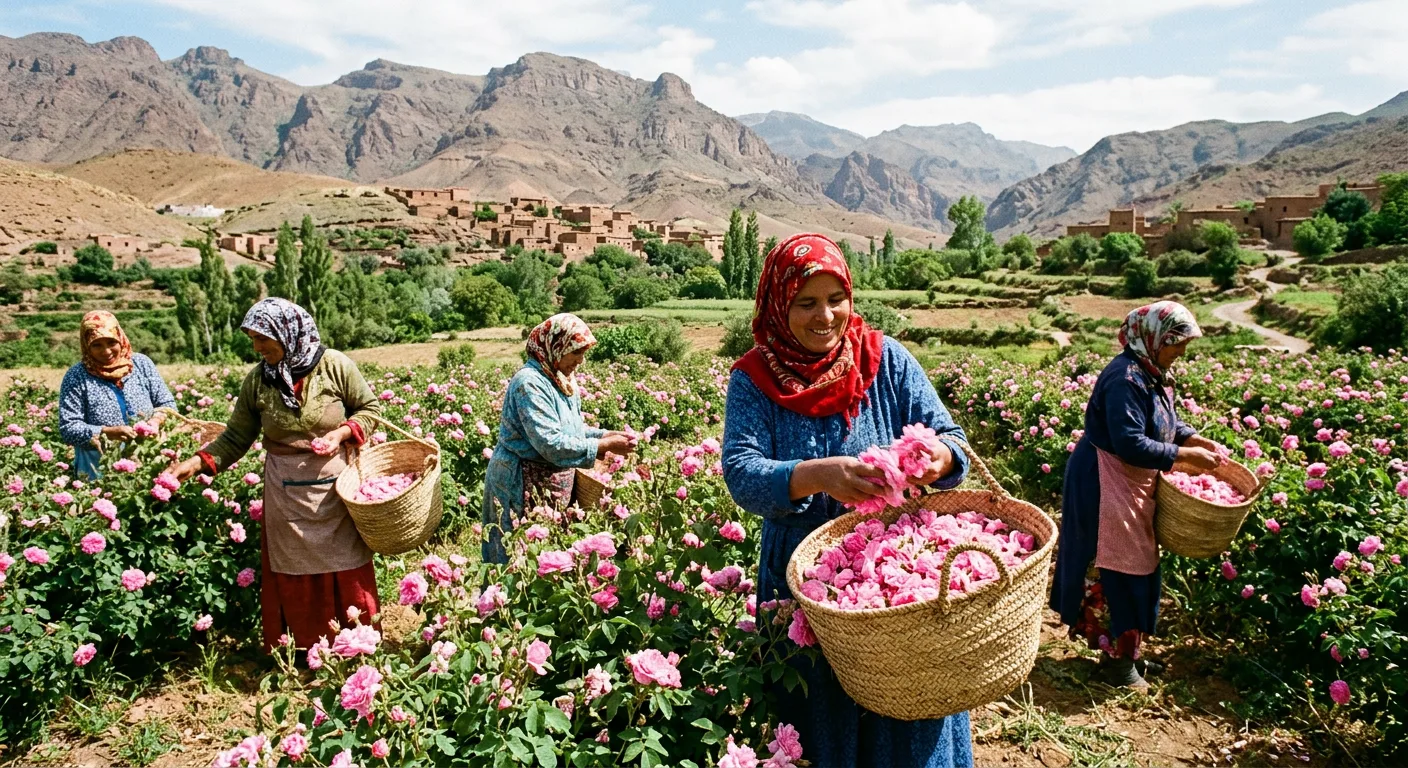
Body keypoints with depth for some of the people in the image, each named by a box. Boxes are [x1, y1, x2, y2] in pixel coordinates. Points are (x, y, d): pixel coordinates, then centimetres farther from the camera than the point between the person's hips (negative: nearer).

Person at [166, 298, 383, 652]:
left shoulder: (334, 366, -10)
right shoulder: (257, 381, -3)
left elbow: (370, 408, 0)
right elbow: (235, 439, 2)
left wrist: (342, 433, -16)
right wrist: (196, 463, -9)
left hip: (335, 487, -2)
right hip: (285, 494, 2)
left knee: (346, 574, 7)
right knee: (293, 583, 10)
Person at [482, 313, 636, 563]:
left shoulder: (562, 380, 7)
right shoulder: (530, 383, -22)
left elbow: (572, 428, 17)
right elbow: (551, 443, -28)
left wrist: (605, 435, 0)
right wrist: (605, 446, -23)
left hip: (554, 483, 9)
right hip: (523, 486, -9)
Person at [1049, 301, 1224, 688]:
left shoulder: (1152, 373, 7)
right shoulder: (1126, 379, -25)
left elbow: (1166, 420, 20)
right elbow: (1130, 444, -30)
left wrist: (1196, 439, 3)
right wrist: (1185, 456, -22)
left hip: (1134, 486, 11)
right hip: (1106, 487, -11)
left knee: (1137, 566, 18)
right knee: (1117, 570, 0)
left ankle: (1124, 650, 31)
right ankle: (1116, 658, 14)